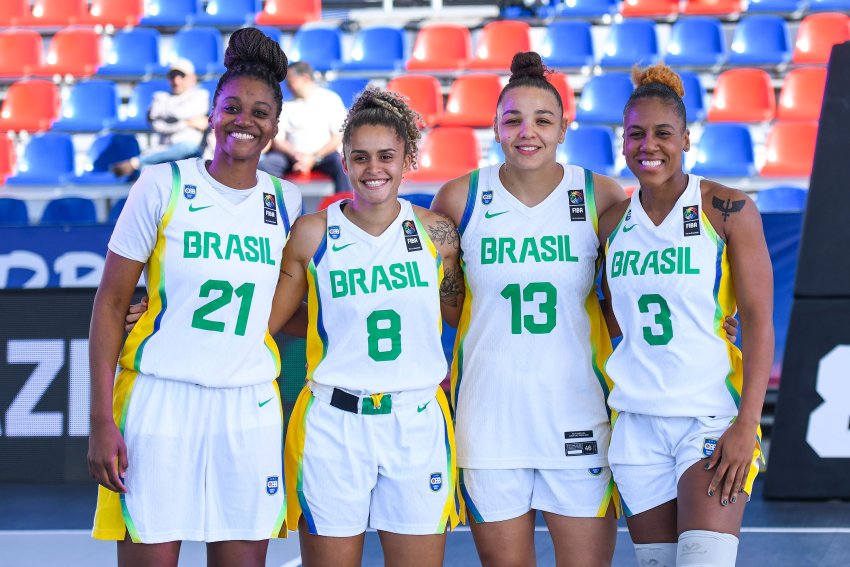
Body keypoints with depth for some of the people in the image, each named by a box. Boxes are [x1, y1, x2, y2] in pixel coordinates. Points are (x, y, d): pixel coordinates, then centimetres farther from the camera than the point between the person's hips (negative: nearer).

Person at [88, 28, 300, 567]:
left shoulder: (286, 201, 8)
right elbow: (111, 303, -1)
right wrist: (102, 420, -7)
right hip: (159, 401, -3)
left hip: (249, 409, 3)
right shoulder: (163, 186, -2)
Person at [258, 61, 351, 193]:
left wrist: (314, 158, -13)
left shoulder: (331, 99, 6)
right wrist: (296, 155, -15)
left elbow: (339, 137, -1)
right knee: (265, 165, -26)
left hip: (322, 154, -2)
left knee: (342, 165, -34)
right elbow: (277, 141, 6)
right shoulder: (286, 106, 13)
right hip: (291, 156, 2)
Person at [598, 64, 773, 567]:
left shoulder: (729, 211, -5)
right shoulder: (613, 224, 8)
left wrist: (746, 425, -16)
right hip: (638, 425, 5)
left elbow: (759, 321, -9)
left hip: (713, 420, -4)